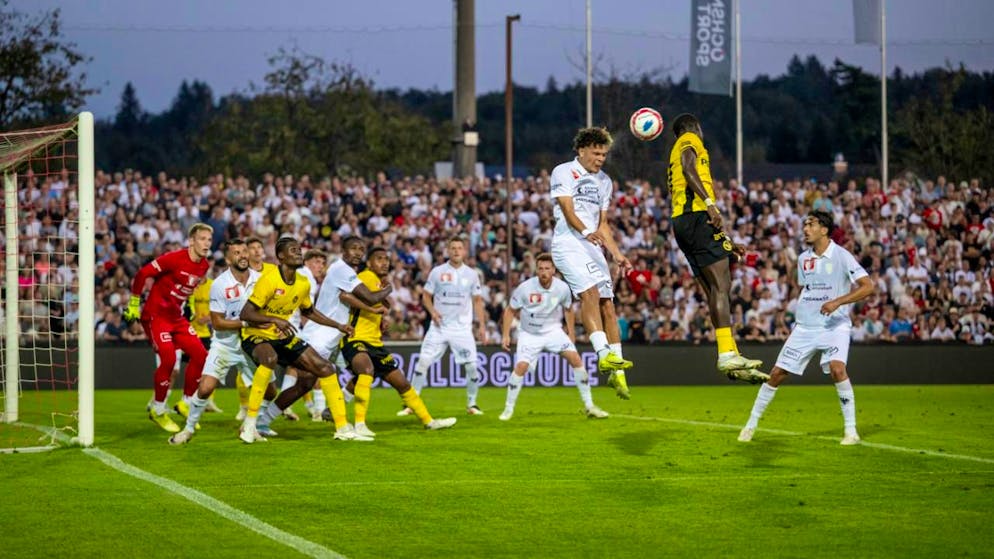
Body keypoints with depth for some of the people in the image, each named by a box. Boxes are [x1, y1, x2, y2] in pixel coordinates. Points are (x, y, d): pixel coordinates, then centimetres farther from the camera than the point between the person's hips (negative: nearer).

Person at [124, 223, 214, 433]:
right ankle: (158, 410, -1)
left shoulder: (204, 266, 3)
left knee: (200, 354, -3)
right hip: (155, 314, -8)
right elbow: (143, 273, -15)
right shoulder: (174, 259, -20)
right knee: (168, 358, -19)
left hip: (176, 316, 8)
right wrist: (134, 303, -10)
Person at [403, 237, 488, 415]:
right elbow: (426, 296, 7)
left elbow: (477, 301, 10)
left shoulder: (471, 274, 5)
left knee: (471, 366, -6)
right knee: (423, 362, -9)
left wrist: (481, 325, 3)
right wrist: (432, 311, -12)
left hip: (462, 328, 1)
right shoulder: (437, 272, 2)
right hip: (439, 327, 0)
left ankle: (471, 404, 12)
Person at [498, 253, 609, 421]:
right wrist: (506, 335, -11)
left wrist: (571, 334, 9)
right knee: (521, 366, -19)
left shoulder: (562, 288, -14)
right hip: (529, 333, -2)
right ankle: (508, 409, 0)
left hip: (553, 330, 2)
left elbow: (568, 310, 6)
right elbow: (510, 311, -6)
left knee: (575, 359, -12)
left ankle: (589, 406, -2)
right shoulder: (525, 288, -20)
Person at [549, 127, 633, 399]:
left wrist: (617, 254, 16)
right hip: (568, 242, -7)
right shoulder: (563, 172, -1)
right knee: (590, 292, -27)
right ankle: (604, 354, -37)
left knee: (607, 304, -1)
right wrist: (586, 232, -31)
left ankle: (616, 373, -1)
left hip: (594, 247, 7)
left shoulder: (604, 181, 21)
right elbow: (568, 210, -14)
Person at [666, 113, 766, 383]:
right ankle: (727, 355, -25)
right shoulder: (690, 141, 7)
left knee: (715, 291, 5)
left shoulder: (675, 155, 33)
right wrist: (710, 203, -26)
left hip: (681, 222, 9)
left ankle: (731, 358, 0)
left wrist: (724, 242, 32)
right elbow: (688, 168, -16)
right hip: (696, 217, -9)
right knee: (720, 286, -15)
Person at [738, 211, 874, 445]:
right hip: (805, 327, 5)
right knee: (777, 373, 1)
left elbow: (867, 286, -16)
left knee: (836, 368, -28)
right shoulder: (803, 259, 9)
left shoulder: (841, 256, -9)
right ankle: (751, 424, 16)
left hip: (834, 325, -5)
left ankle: (851, 430, -17)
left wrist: (837, 302, -26)